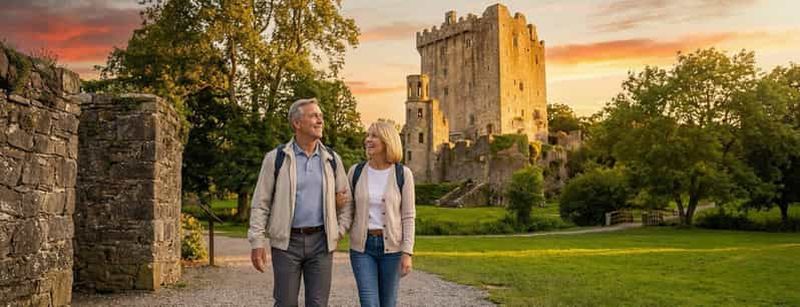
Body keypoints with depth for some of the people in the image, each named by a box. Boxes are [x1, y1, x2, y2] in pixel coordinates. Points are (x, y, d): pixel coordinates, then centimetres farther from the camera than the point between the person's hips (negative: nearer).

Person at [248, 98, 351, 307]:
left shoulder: (332, 159, 7)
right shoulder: (276, 158, -2)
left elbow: (345, 199, 14)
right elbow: (260, 203, -1)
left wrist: (339, 231, 4)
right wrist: (257, 242, -6)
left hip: (321, 242, 2)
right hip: (287, 242, -2)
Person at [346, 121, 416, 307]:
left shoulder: (403, 174, -5)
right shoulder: (356, 171, 0)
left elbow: (408, 216, -5)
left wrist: (407, 253, -10)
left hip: (392, 246, -1)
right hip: (362, 246, 1)